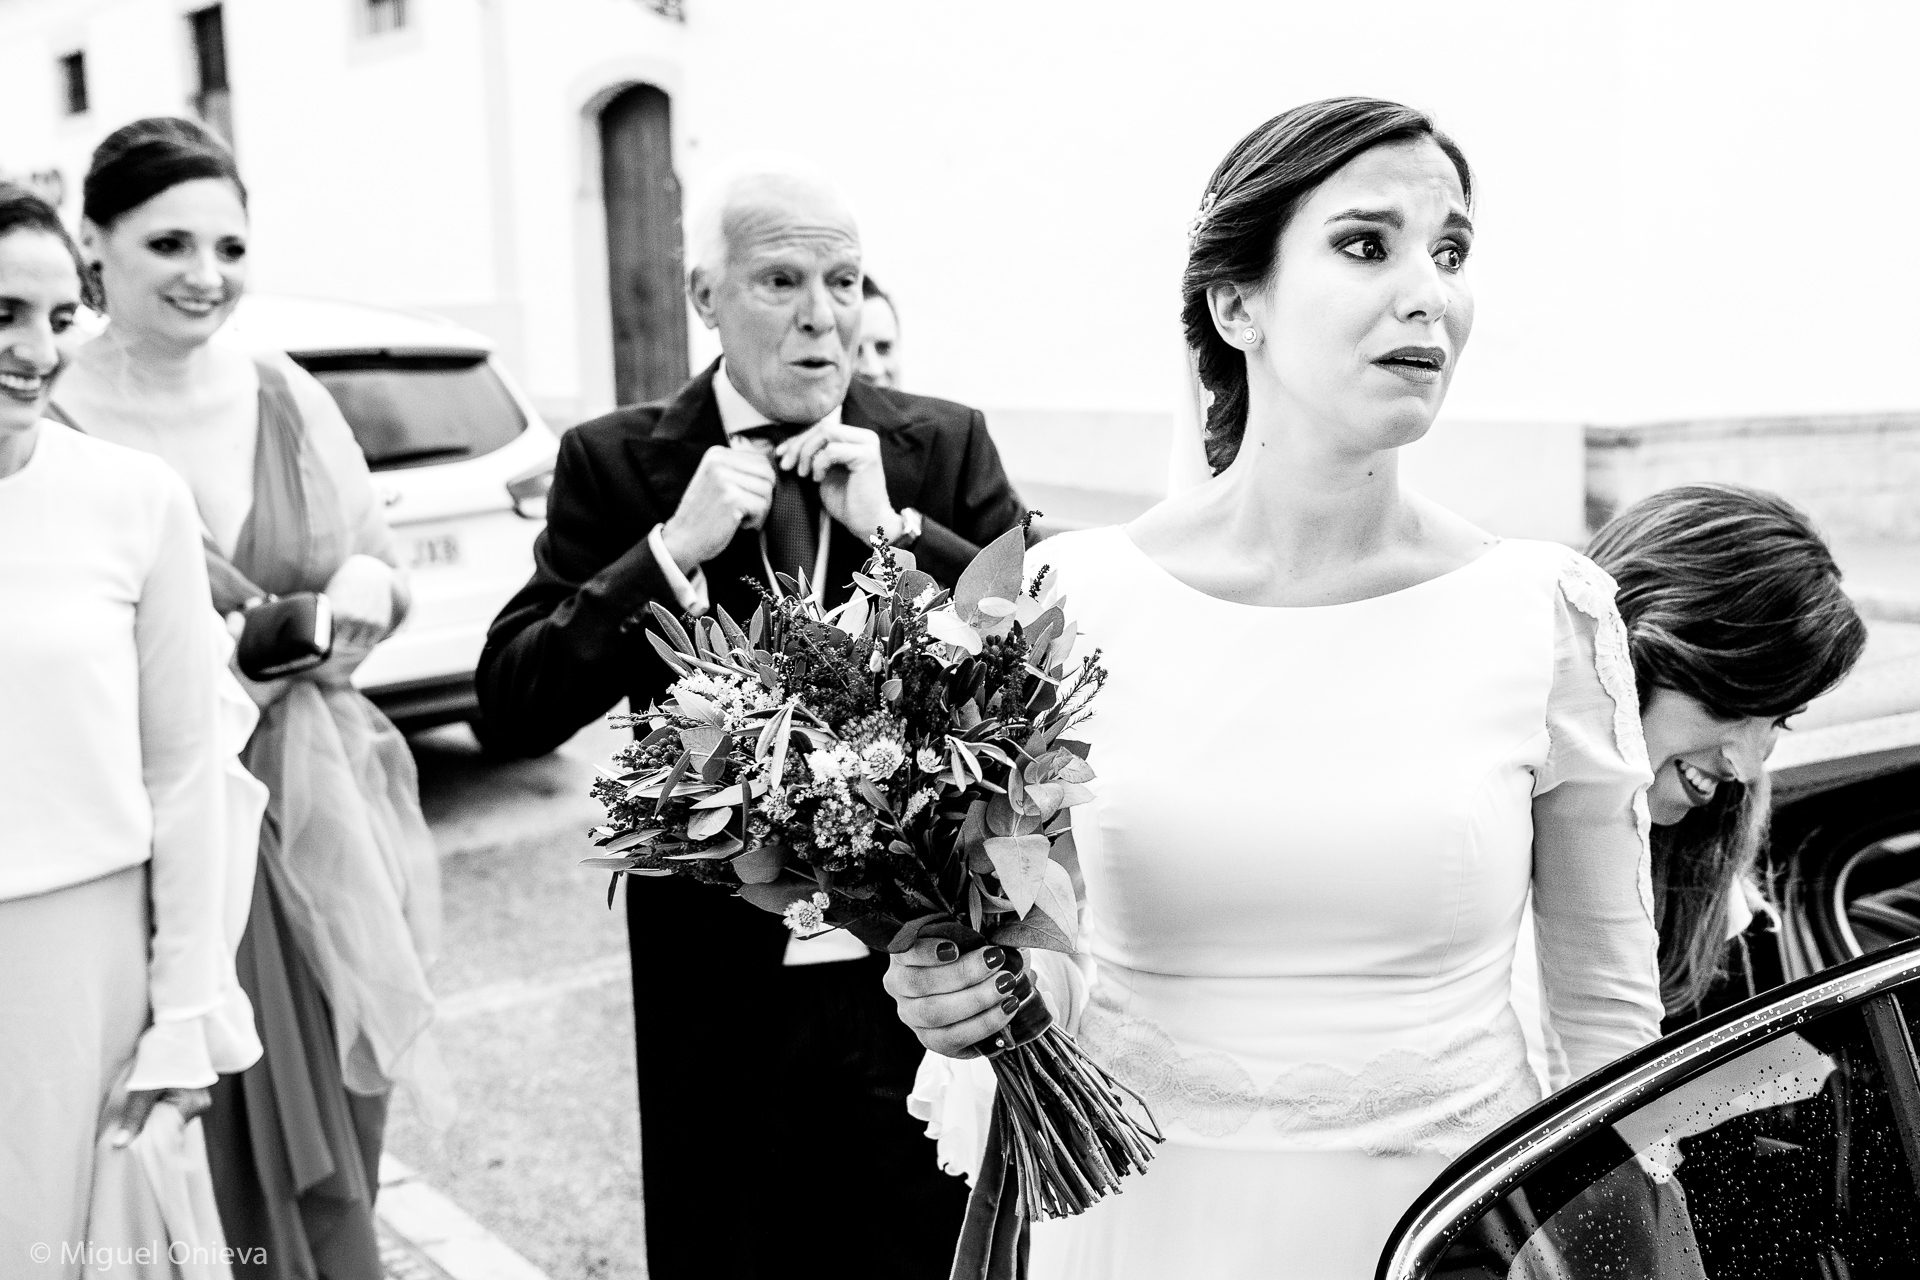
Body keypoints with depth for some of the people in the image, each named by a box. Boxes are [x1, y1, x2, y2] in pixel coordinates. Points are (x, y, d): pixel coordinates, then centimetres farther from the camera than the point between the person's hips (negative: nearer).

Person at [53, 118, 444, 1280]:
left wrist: (372, 584, -4)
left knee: (337, 1172, 14)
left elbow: (379, 551, 18)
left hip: (326, 825, 5)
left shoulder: (289, 398, 5)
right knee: (219, 1184, 4)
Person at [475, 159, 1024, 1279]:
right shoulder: (618, 463, -2)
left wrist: (894, 526, -15)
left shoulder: (947, 447, 0)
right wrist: (673, 548, -18)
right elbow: (511, 712, -8)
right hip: (718, 989, 0)